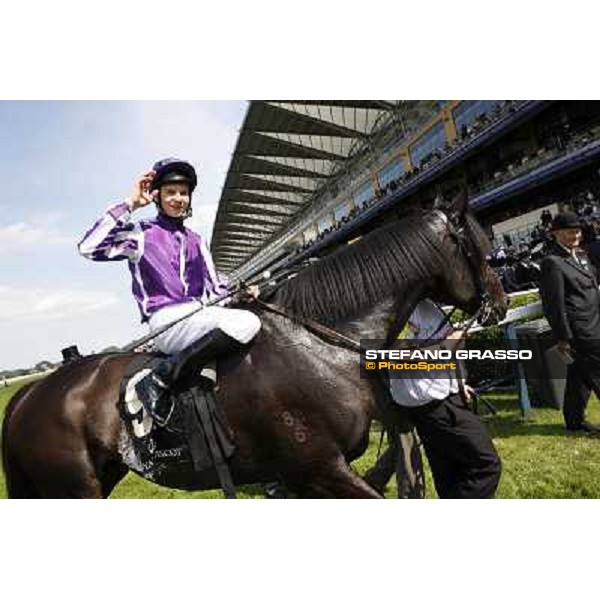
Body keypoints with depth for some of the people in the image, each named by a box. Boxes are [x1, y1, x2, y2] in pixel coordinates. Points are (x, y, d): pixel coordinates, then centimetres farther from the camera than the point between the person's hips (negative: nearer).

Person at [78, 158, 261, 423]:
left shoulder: (196, 241, 21)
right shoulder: (141, 234, 5)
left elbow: (215, 288, 20)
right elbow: (89, 247, -9)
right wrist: (130, 204, -6)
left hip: (200, 315, 7)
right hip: (166, 321, -7)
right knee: (246, 323, -30)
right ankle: (157, 382, -21)